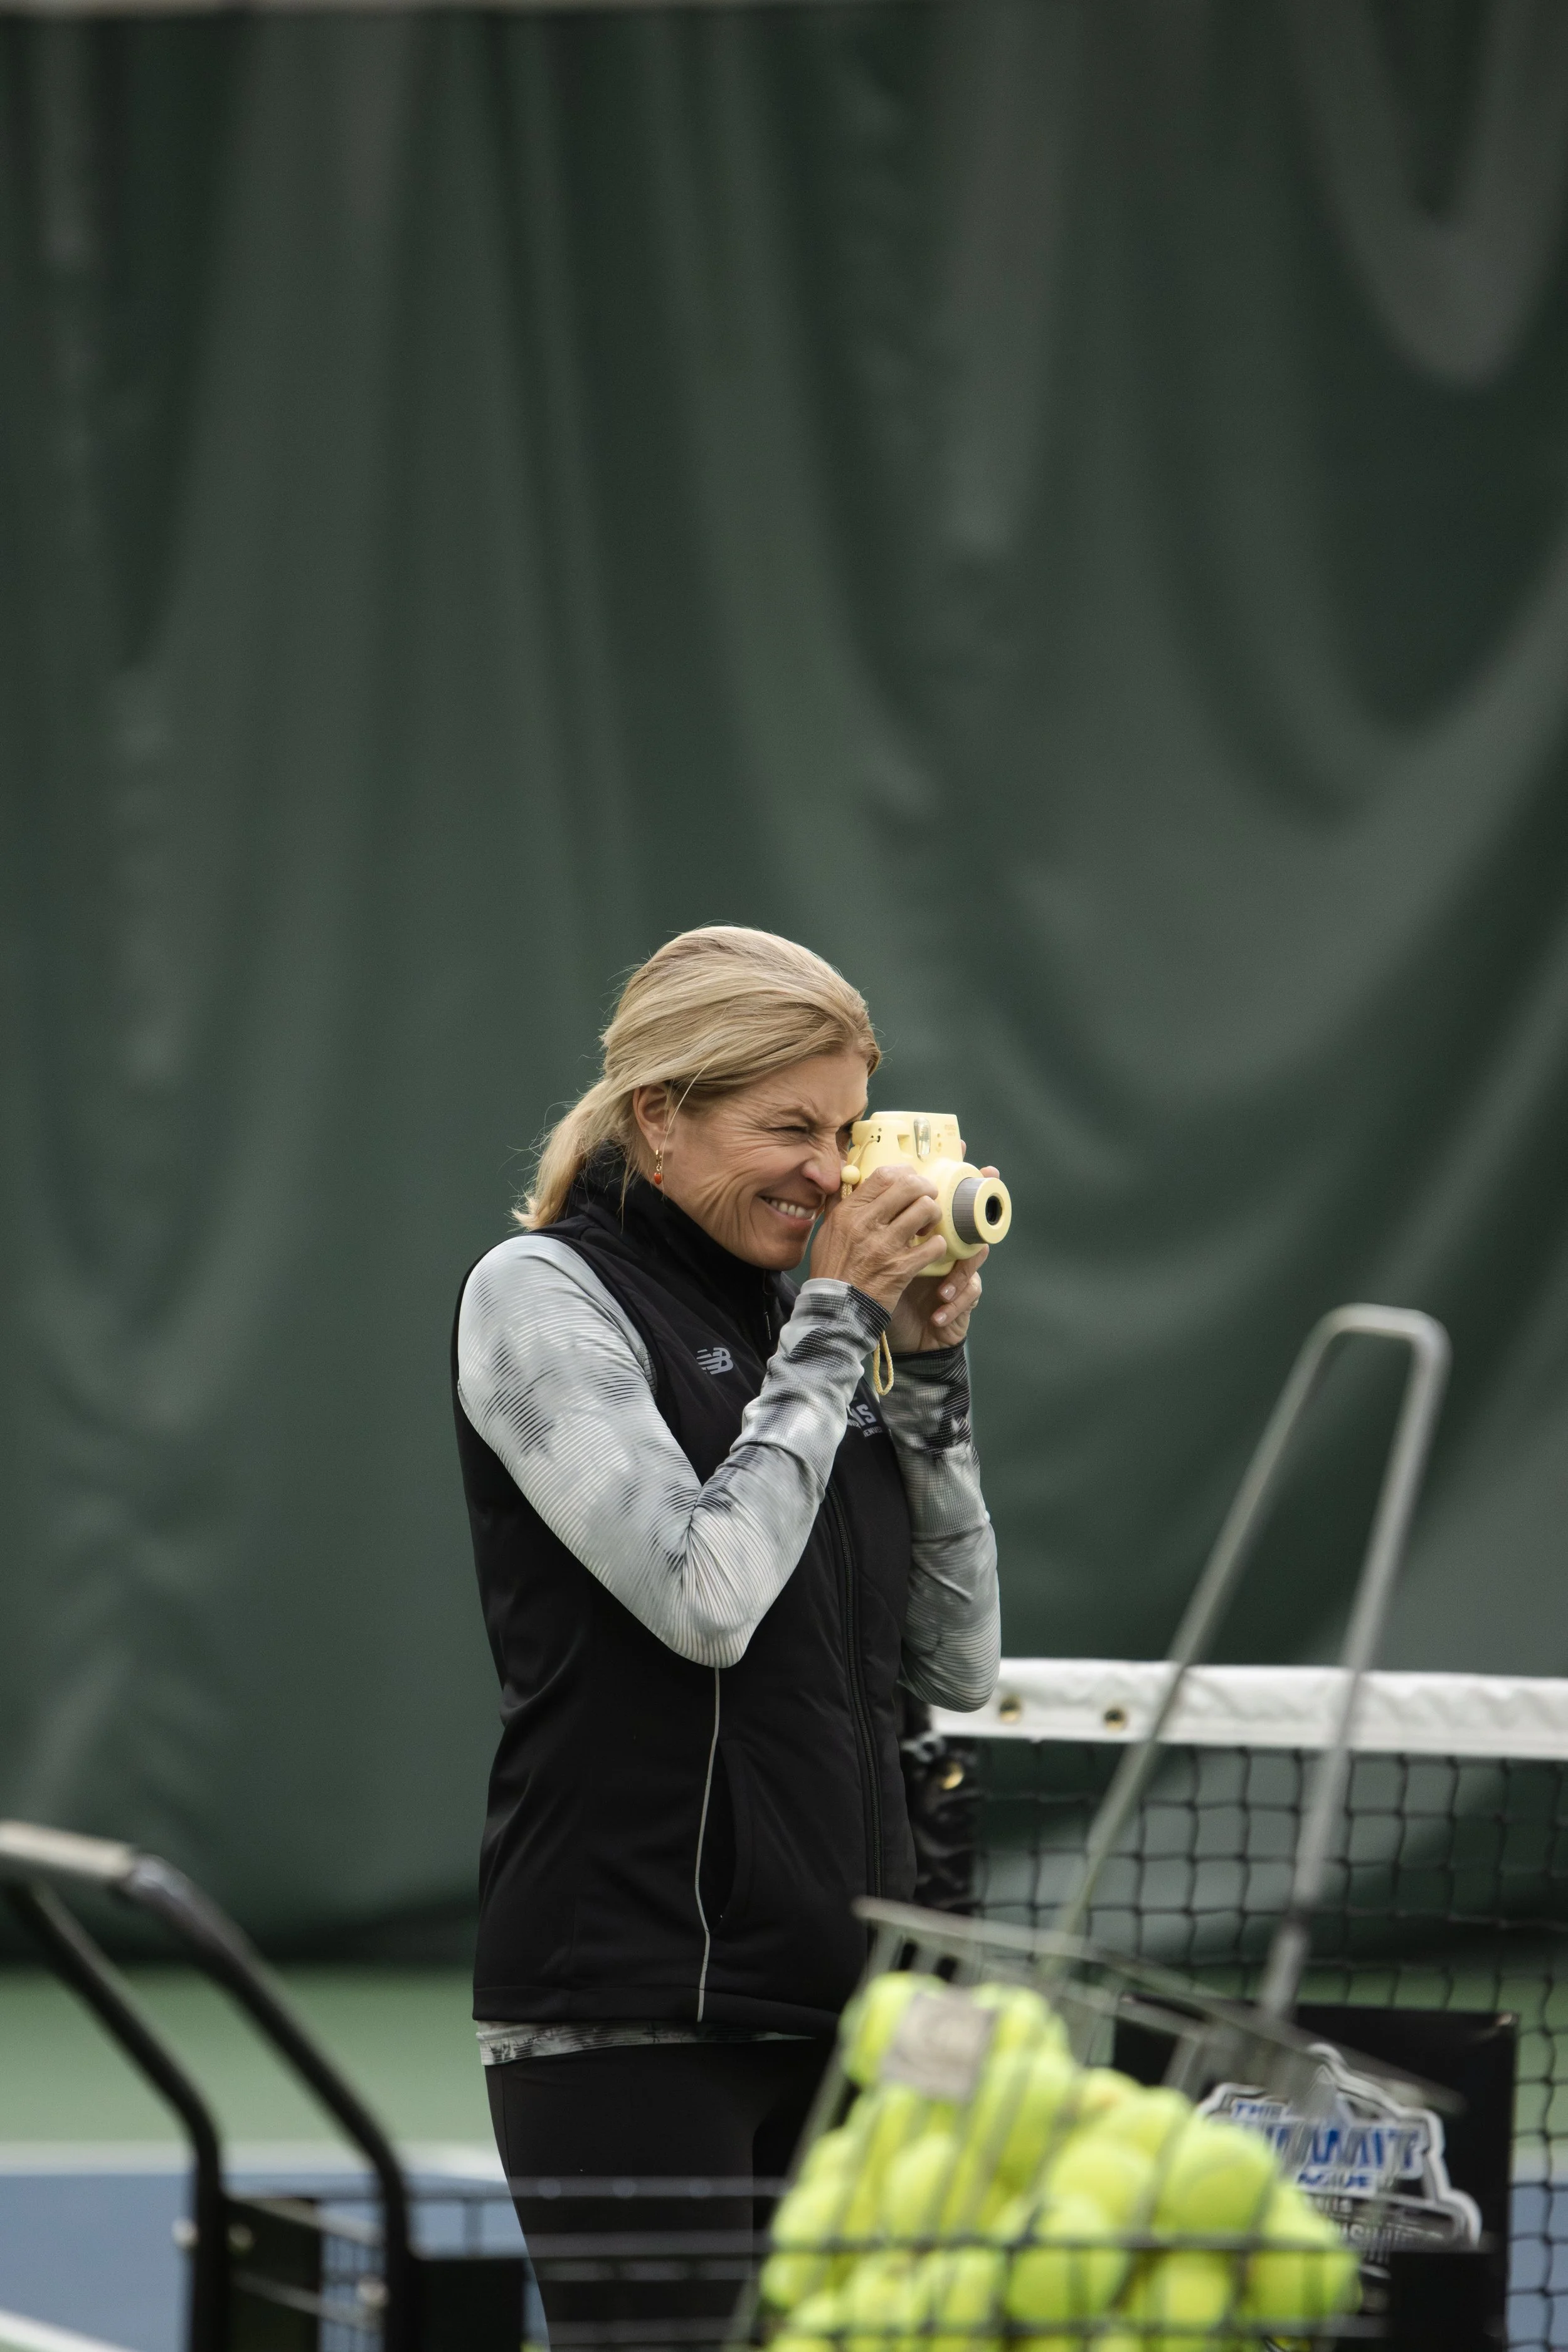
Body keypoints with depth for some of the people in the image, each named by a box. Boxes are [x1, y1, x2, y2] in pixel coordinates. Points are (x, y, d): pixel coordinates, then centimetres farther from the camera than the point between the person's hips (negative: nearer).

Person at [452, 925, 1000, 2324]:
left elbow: (957, 1667, 12)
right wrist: (838, 1323, -10)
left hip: (838, 1991, 7)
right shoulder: (540, 1294, -4)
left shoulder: (800, 1320, 15)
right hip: (634, 2009, -7)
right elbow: (706, 1598, -18)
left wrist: (927, 1370, 4)